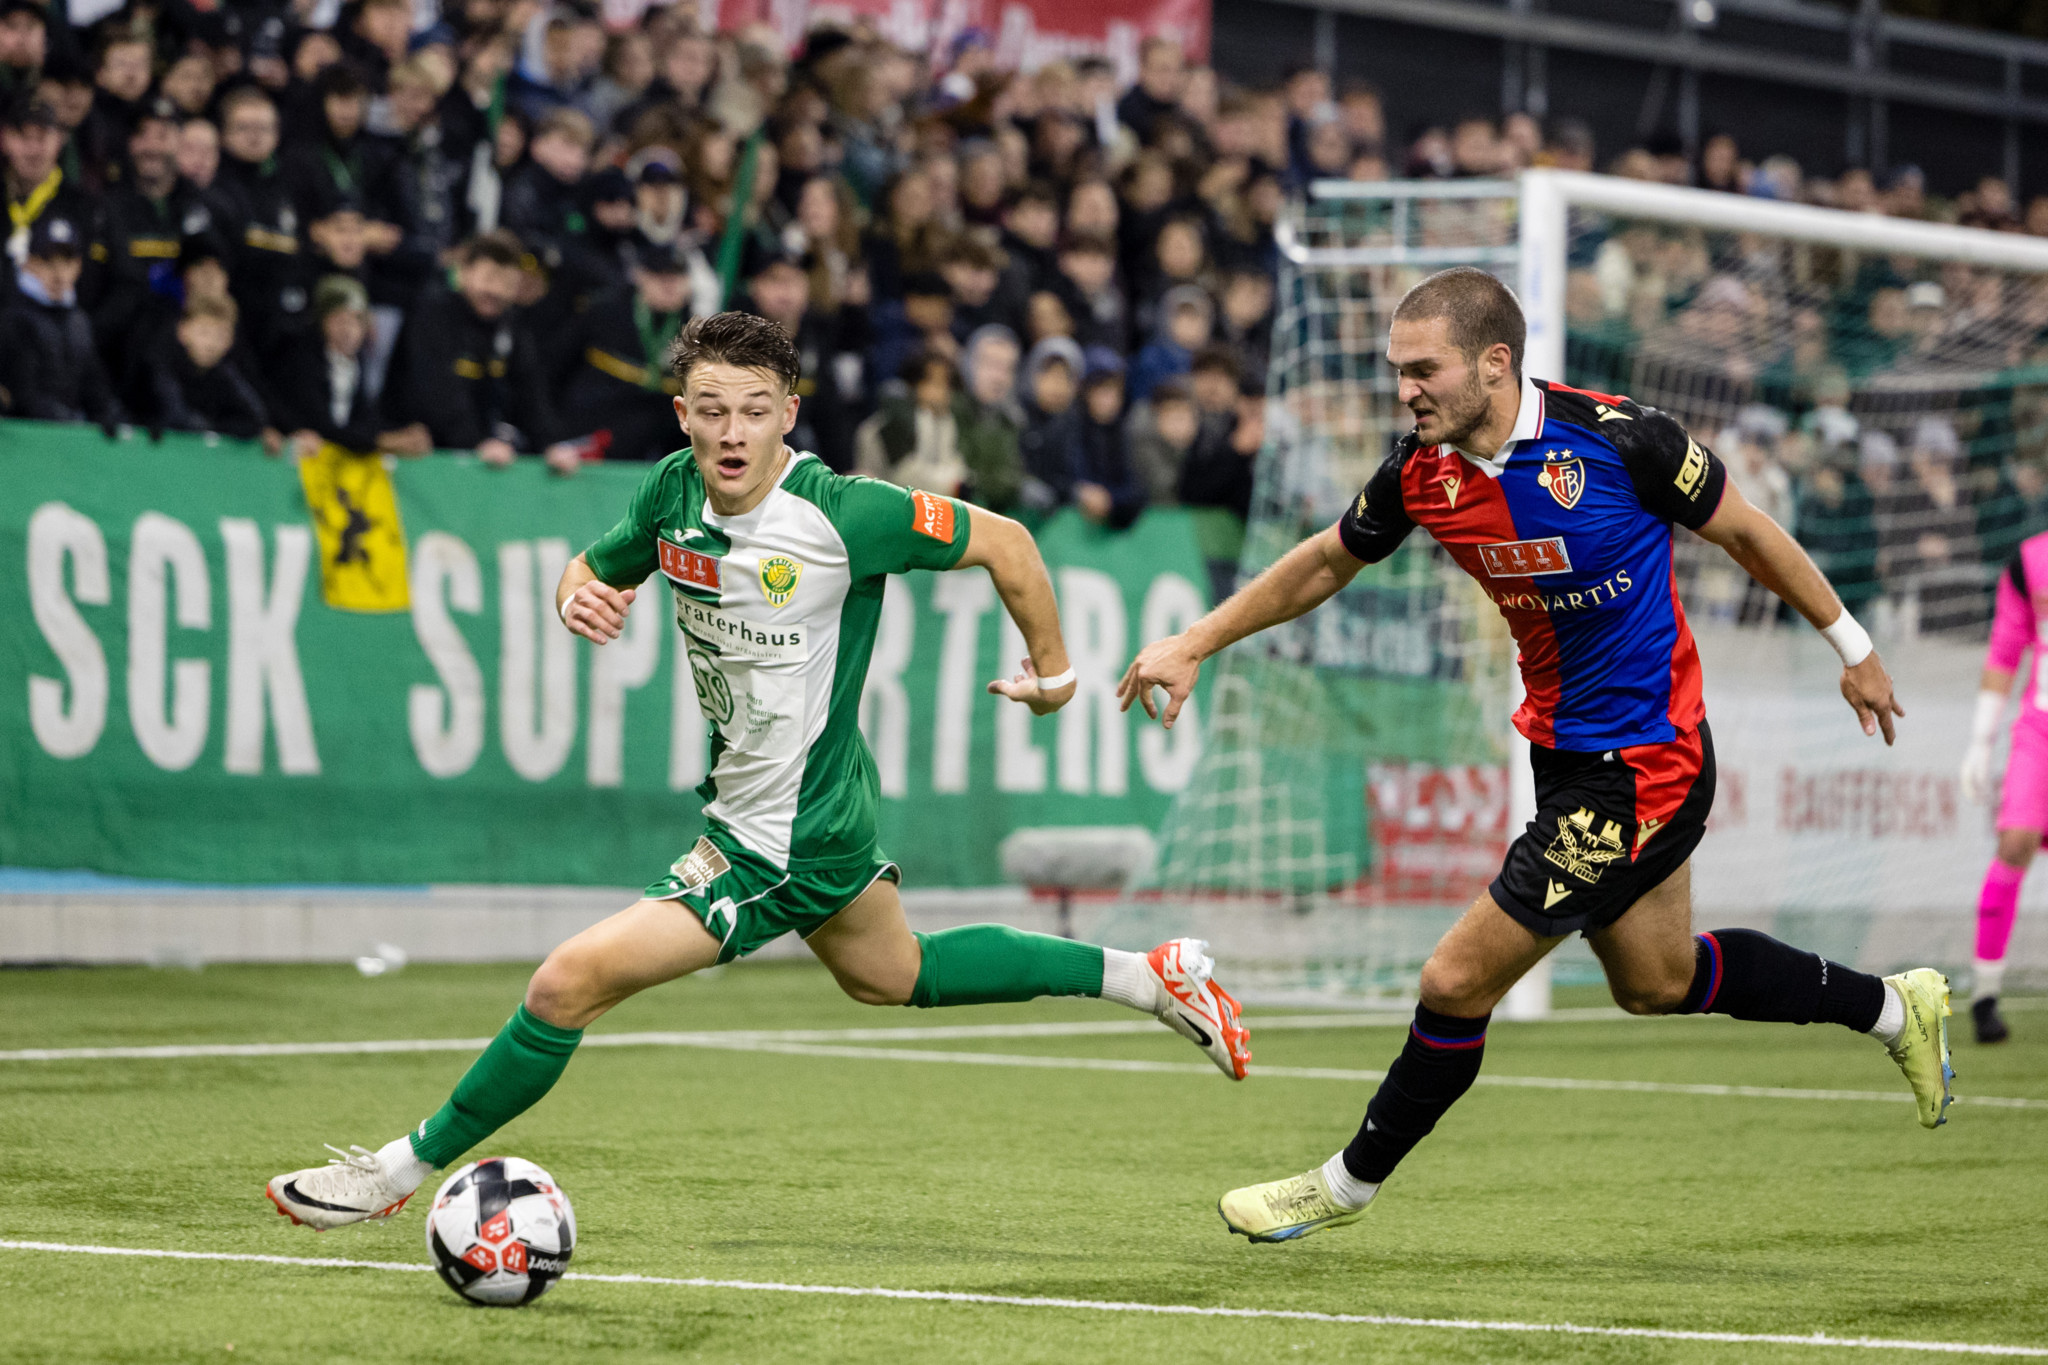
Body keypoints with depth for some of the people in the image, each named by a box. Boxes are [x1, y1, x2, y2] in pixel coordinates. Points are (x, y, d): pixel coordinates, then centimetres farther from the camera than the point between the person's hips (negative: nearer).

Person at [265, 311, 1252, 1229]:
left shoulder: (841, 514, -25)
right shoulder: (675, 490, -6)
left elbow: (1002, 541, -13)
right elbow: (597, 567, 12)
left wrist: (1052, 666, 1)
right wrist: (579, 594, -13)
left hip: (782, 845, -9)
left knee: (568, 984, -13)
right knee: (889, 974, 31)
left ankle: (402, 1170, 4)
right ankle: (1146, 977, 43)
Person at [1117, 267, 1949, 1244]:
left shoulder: (1617, 438, -22)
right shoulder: (1422, 472, -7)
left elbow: (1745, 531, -7)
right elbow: (1327, 562, 12)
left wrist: (1850, 646, 3)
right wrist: (1193, 645, 9)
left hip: (1644, 765, -7)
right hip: (1565, 754, 7)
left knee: (1456, 982, -6)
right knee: (1656, 981, 24)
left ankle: (1352, 1180, 16)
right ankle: (1893, 1007, 43)